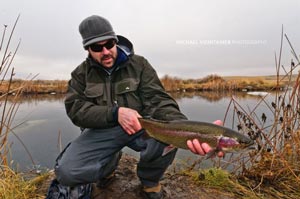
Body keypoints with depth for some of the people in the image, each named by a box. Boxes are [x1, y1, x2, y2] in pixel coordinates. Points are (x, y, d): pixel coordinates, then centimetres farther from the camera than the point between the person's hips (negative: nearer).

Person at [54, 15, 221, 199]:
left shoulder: (139, 64, -5)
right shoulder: (81, 74, 1)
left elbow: (157, 101, -15)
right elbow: (76, 109, -9)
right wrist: (115, 113, -27)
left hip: (141, 125, 0)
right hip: (102, 130, 2)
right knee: (66, 172, -21)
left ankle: (149, 180, 1)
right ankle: (110, 162, 13)